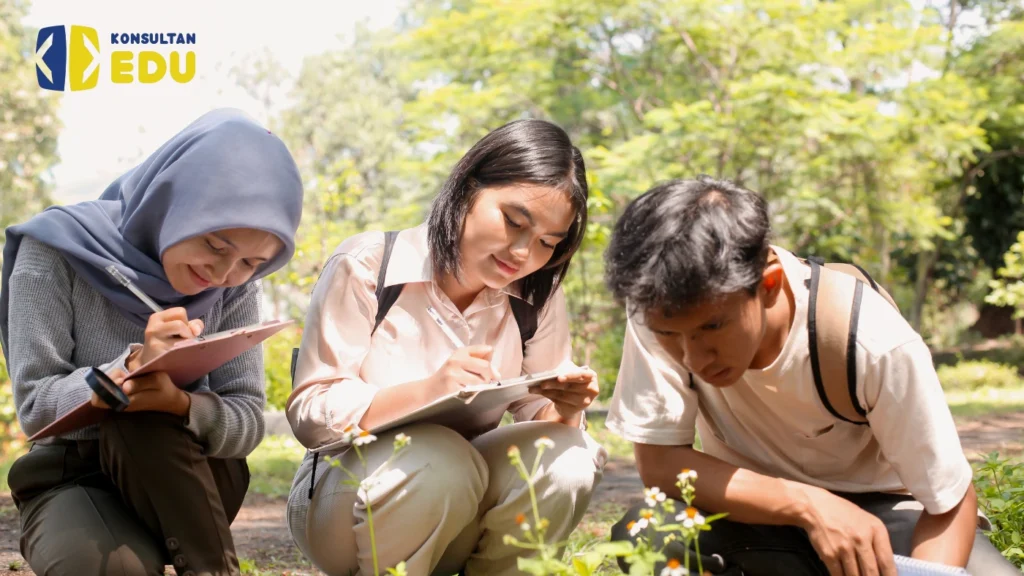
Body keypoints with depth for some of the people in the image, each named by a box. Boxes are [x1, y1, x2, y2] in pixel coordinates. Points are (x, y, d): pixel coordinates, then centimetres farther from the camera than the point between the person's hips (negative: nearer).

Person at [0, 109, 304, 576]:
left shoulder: (236, 288, -6)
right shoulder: (59, 249, -15)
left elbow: (247, 422, -9)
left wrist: (180, 402, -32)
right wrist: (132, 366, -34)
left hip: (183, 477, 3)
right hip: (72, 480, -2)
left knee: (139, 418, -32)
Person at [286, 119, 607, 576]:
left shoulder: (537, 296, 0)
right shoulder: (366, 267, -14)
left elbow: (541, 412, 0)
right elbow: (309, 413, -18)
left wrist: (564, 410, -25)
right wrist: (426, 390, -34)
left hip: (460, 499, 4)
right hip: (346, 497, -4)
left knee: (569, 459, -23)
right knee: (441, 463, -35)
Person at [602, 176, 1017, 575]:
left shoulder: (875, 343, -29)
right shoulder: (662, 312, -24)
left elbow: (950, 504, -19)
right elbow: (657, 463, -23)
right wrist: (807, 503, -32)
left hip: (875, 510, -1)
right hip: (756, 512, 2)